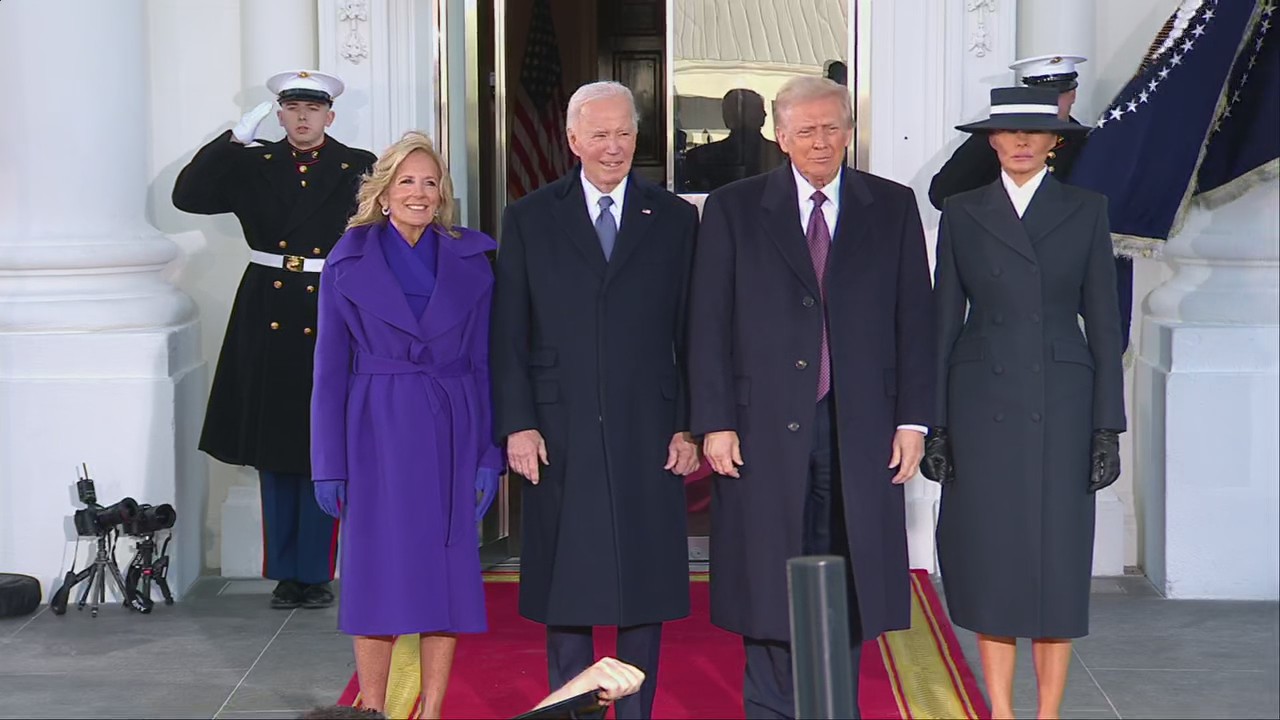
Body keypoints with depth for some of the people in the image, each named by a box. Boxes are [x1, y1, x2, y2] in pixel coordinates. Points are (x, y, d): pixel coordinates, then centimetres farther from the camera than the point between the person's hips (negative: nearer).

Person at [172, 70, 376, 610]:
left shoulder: (358, 169, 2)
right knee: (274, 454, 8)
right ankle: (286, 574, 18)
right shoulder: (252, 165, 8)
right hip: (268, 321, 2)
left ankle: (315, 573, 13)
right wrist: (235, 138, -7)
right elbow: (188, 196, -2)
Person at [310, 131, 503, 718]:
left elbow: (485, 364, 5)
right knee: (377, 575, 2)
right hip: (377, 433, -1)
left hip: (451, 436, 1)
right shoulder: (349, 261, 2)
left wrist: (489, 454, -2)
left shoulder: (471, 261, 5)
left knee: (447, 574, 3)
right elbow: (331, 369, 1)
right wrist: (329, 464, -3)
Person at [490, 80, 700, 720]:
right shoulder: (528, 219, 6)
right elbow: (508, 335, 3)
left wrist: (689, 425, 0)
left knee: (645, 590, 6)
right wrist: (516, 424, -5)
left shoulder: (675, 219, 8)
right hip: (559, 433, 0)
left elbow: (691, 334, 6)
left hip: (648, 433, 1)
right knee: (565, 588, 5)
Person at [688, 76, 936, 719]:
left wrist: (913, 420, 0)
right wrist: (715, 423, -6)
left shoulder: (893, 208, 8)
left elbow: (915, 320, 6)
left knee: (848, 581, 5)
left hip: (861, 429, 1)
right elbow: (709, 324, 1)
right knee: (767, 586, 2)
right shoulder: (734, 209, 5)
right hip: (765, 428, -1)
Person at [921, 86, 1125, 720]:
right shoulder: (962, 214, 6)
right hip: (981, 404, 1)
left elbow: (1103, 323, 3)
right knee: (989, 560, 3)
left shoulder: (1086, 211, 4)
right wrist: (934, 423, 1)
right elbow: (944, 320, 6)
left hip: (1059, 405, 0)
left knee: (1056, 562, 1)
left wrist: (1107, 427, -2)